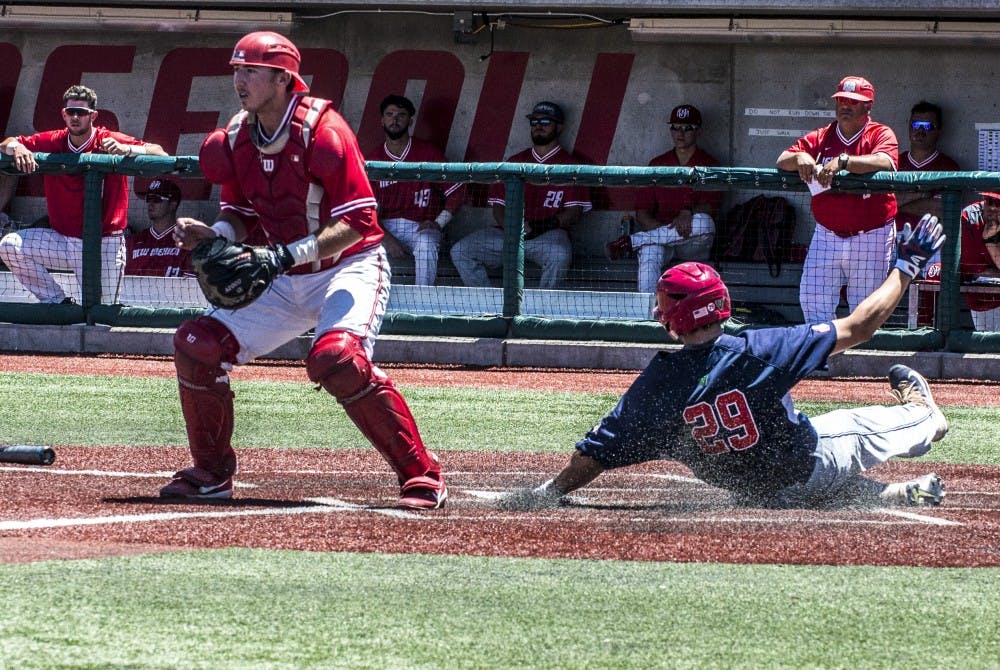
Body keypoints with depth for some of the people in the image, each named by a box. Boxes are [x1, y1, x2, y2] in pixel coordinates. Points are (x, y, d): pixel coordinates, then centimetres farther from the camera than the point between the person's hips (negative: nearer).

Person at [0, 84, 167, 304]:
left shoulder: (109, 142, -9)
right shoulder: (52, 142, 1)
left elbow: (160, 154, -16)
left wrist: (127, 149, -34)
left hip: (105, 246, -3)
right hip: (62, 240, 3)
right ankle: (56, 301, -1)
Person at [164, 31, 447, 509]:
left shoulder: (321, 132, -20)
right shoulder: (237, 138, 2)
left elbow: (357, 222, -23)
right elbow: (240, 217, 12)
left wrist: (289, 254, -32)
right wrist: (212, 234, -11)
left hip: (349, 268, -8)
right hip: (286, 281, 8)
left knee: (336, 357, -34)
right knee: (196, 344, -3)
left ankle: (422, 476, -25)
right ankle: (212, 473, 14)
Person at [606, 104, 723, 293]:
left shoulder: (709, 166, 7)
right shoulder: (658, 164, 14)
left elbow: (709, 208, -7)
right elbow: (642, 212, 7)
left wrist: (688, 213, -31)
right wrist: (664, 230, -14)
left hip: (694, 246, -1)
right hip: (657, 230, 1)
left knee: (704, 223, -37)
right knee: (649, 253, -36)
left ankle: (631, 242, -30)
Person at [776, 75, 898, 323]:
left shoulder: (881, 135, -3)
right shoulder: (820, 138, 9)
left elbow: (884, 162, -25)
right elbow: (782, 161, 1)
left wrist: (843, 161, -36)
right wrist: (800, 157, -23)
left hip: (870, 239, -4)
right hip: (827, 235, 4)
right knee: (812, 299, -1)